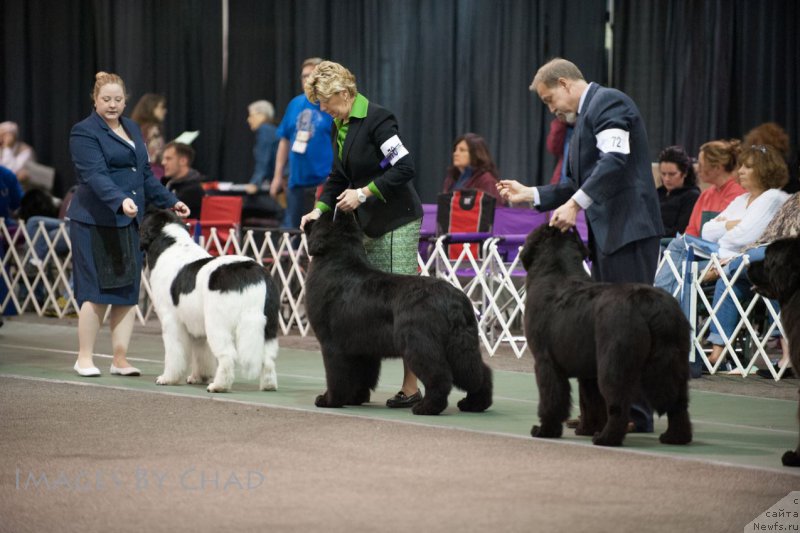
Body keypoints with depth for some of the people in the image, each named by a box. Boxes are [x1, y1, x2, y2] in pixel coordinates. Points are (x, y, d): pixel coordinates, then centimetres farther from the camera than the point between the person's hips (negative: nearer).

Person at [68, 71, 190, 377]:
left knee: (128, 293, 4)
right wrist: (120, 200, -34)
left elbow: (145, 174, 23)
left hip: (130, 222, 7)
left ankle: (120, 359, 8)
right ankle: (84, 358, 5)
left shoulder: (132, 129, 17)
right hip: (96, 223, -7)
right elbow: (95, 175, -20)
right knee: (98, 291, -6)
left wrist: (169, 202, 14)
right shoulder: (84, 132, -7)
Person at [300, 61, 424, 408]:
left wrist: (364, 192, -20)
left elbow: (404, 168, -20)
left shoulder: (376, 119, -15)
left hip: (397, 223, -9)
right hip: (367, 225, 9)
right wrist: (321, 208, 4)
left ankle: (411, 388, -4)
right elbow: (339, 177, 18)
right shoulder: (341, 125, 12)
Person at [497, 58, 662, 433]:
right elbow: (580, 183, 24)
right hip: (606, 233, 11)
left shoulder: (608, 102, -7)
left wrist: (575, 203, -24)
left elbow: (615, 160, -22)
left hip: (629, 228, -11)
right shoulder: (586, 115, 23)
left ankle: (637, 412, -7)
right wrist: (530, 195, 17)